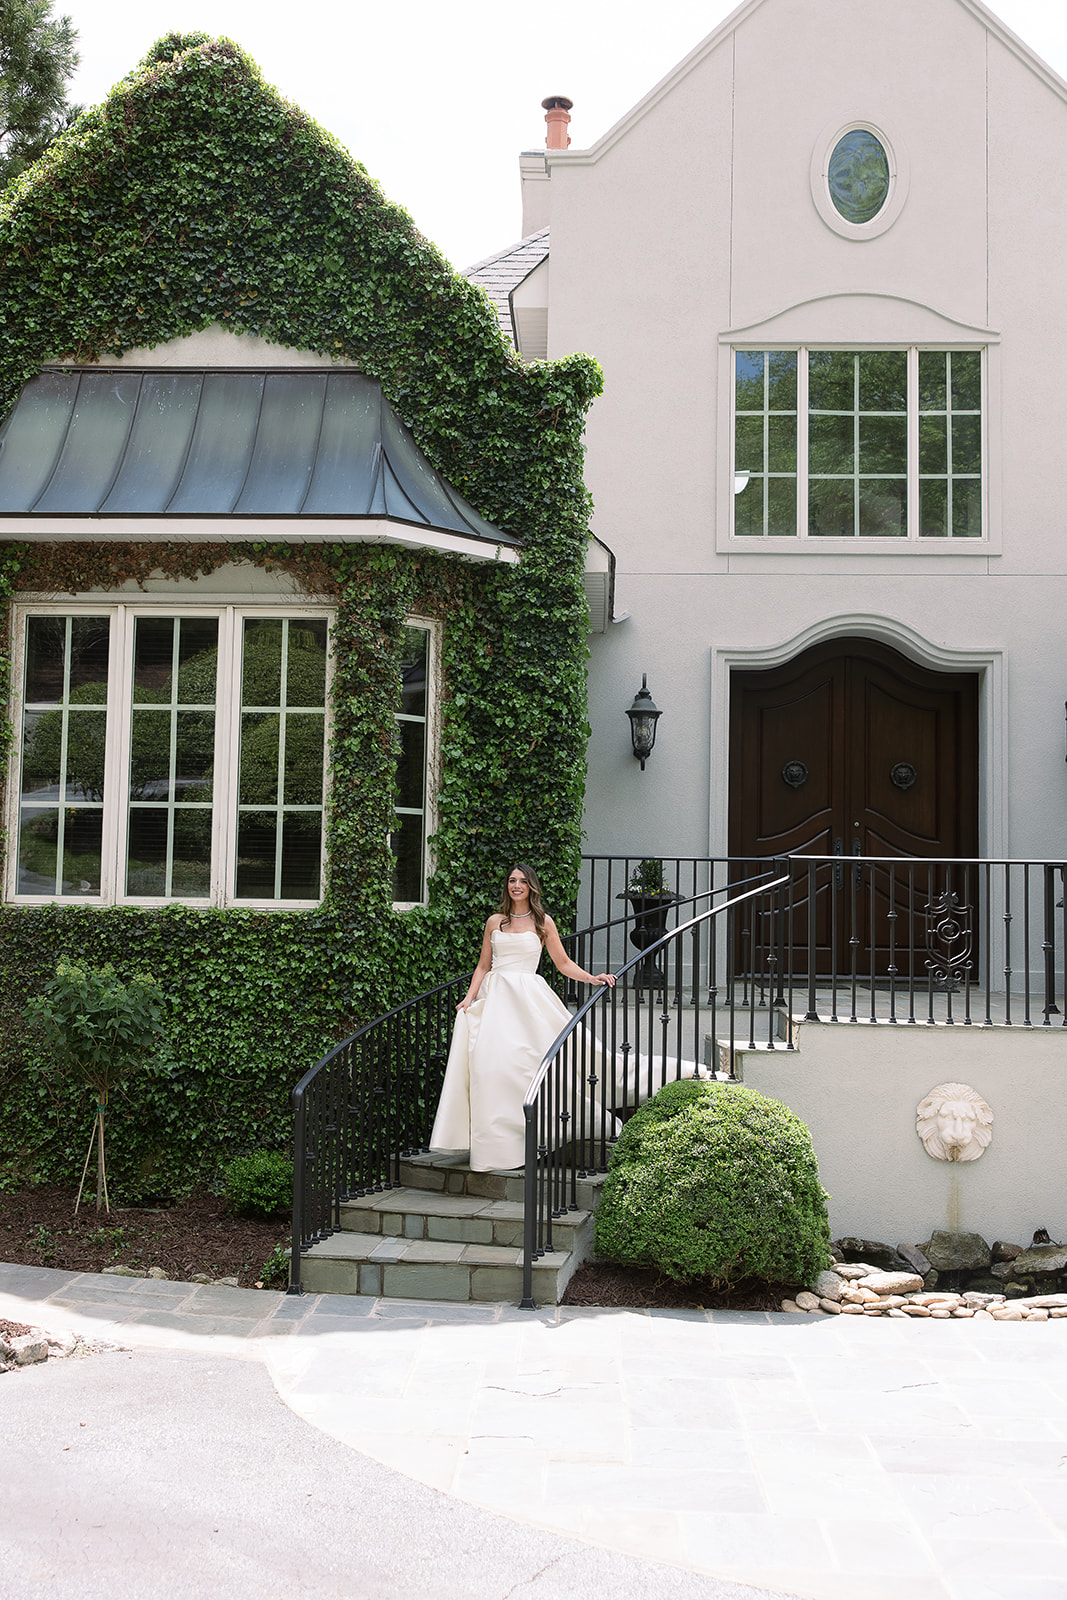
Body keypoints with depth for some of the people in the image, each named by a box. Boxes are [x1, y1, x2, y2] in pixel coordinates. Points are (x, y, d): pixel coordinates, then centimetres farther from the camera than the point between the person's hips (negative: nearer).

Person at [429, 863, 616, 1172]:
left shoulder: (543, 922, 8)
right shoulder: (494, 922, 14)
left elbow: (564, 963, 10)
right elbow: (483, 966, 16)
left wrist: (592, 978, -5)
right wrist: (469, 997, 3)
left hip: (528, 996, -2)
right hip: (495, 996, 2)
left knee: (524, 1059, -13)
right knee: (489, 1060, -13)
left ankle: (525, 1140, -6)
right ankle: (494, 1144, -11)